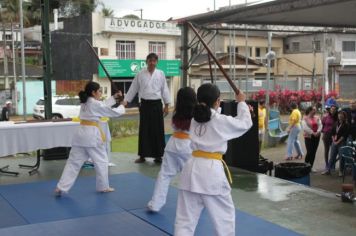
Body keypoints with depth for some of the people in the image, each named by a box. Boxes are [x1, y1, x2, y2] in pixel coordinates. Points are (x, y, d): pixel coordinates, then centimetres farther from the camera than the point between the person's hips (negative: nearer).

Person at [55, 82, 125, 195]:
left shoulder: (85, 103, 15)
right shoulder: (95, 104, -10)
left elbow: (103, 105, 27)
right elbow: (114, 112, -4)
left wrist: (114, 97, 26)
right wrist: (122, 107, 15)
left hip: (81, 134, 7)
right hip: (92, 135, -7)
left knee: (73, 162, 6)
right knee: (101, 161, 11)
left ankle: (61, 188, 2)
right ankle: (103, 187, 20)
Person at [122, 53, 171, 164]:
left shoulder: (160, 74, 1)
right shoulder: (140, 74, 2)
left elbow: (164, 89, 3)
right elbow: (133, 88, 6)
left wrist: (167, 105, 1)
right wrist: (126, 100, 2)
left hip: (156, 104, 0)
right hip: (145, 104, 0)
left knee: (158, 130, 2)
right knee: (144, 131, 4)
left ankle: (158, 155, 13)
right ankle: (142, 155, 14)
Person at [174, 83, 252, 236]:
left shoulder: (194, 119, 8)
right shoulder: (221, 121, -6)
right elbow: (245, 123, 10)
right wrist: (241, 103, 22)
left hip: (192, 169, 5)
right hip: (211, 171, -5)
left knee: (185, 218, 8)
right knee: (224, 215, 15)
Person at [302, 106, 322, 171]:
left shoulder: (317, 118, 9)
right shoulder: (305, 118, -5)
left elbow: (320, 125, -1)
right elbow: (305, 127, -15)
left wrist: (318, 132, -18)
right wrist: (312, 133, -21)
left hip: (316, 137, 5)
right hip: (308, 137, -5)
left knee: (314, 152, 6)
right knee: (309, 152, -10)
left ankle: (311, 167, 14)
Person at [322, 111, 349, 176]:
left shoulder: (346, 125, -5)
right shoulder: (336, 124, 11)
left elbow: (344, 135, -12)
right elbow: (332, 133, 12)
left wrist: (338, 141, -13)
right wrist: (334, 140, -1)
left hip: (342, 143, -5)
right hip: (334, 142, 5)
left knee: (341, 157, 2)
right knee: (332, 156, 6)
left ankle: (341, 171, 12)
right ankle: (328, 170, 9)